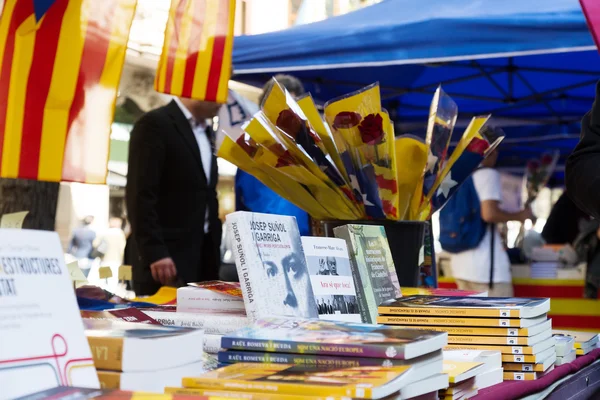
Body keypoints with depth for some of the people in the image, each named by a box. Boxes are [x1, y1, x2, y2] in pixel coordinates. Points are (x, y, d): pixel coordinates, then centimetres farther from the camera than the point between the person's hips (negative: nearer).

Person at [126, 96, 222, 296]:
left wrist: (214, 254, 12)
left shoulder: (207, 131, 18)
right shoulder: (155, 124, -8)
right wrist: (154, 254, -20)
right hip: (168, 258, -7)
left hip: (204, 259, 7)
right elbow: (140, 196, -15)